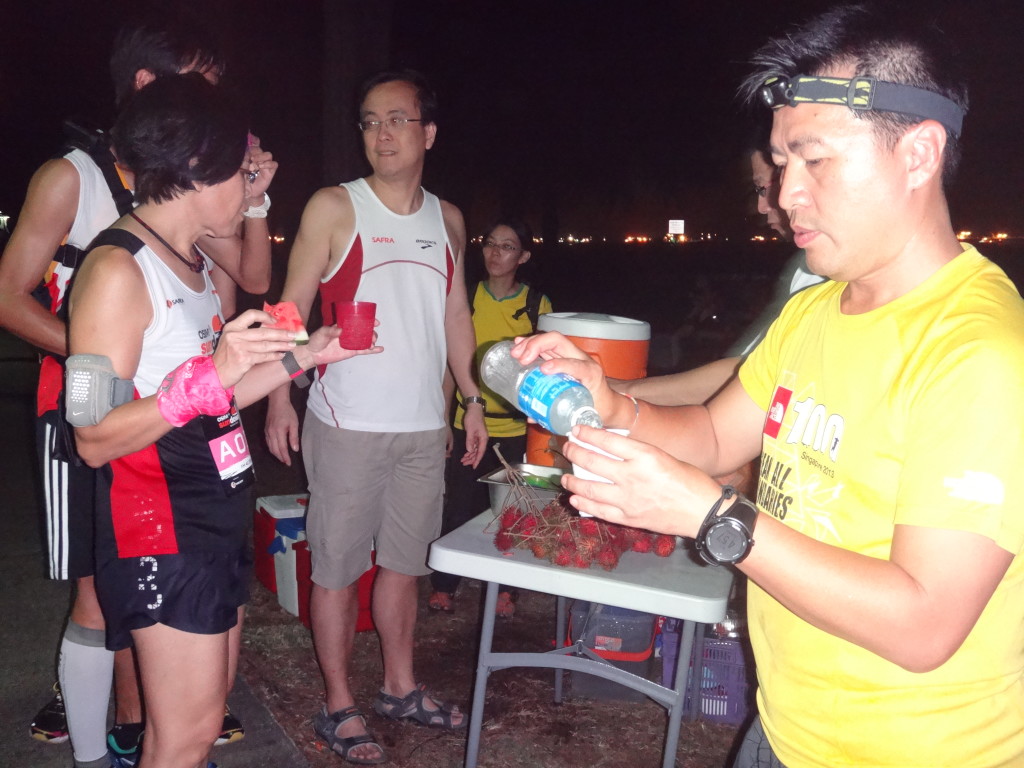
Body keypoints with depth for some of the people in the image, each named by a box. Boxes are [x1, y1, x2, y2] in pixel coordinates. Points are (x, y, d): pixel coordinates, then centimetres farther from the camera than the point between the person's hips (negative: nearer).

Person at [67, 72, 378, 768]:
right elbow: (96, 438, -21)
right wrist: (209, 376, -30)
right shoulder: (117, 268, -17)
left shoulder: (194, 264, 12)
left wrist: (301, 357, 13)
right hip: (160, 532, -9)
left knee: (214, 694, 16)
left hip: (218, 515, 9)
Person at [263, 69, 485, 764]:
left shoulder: (448, 220, 10)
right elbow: (293, 310, -5)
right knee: (338, 568, 5)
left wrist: (474, 399, 13)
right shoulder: (333, 209, -3)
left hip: (424, 426, 4)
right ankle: (340, 707, 22)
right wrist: (280, 399, -12)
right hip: (347, 422, -4)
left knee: (406, 561, 15)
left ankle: (401, 686, 33)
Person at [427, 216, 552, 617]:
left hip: (517, 429, 0)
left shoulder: (537, 304, 0)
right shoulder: (465, 298, 1)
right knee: (458, 506, 3)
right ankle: (444, 584, 23)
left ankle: (505, 588, 27)